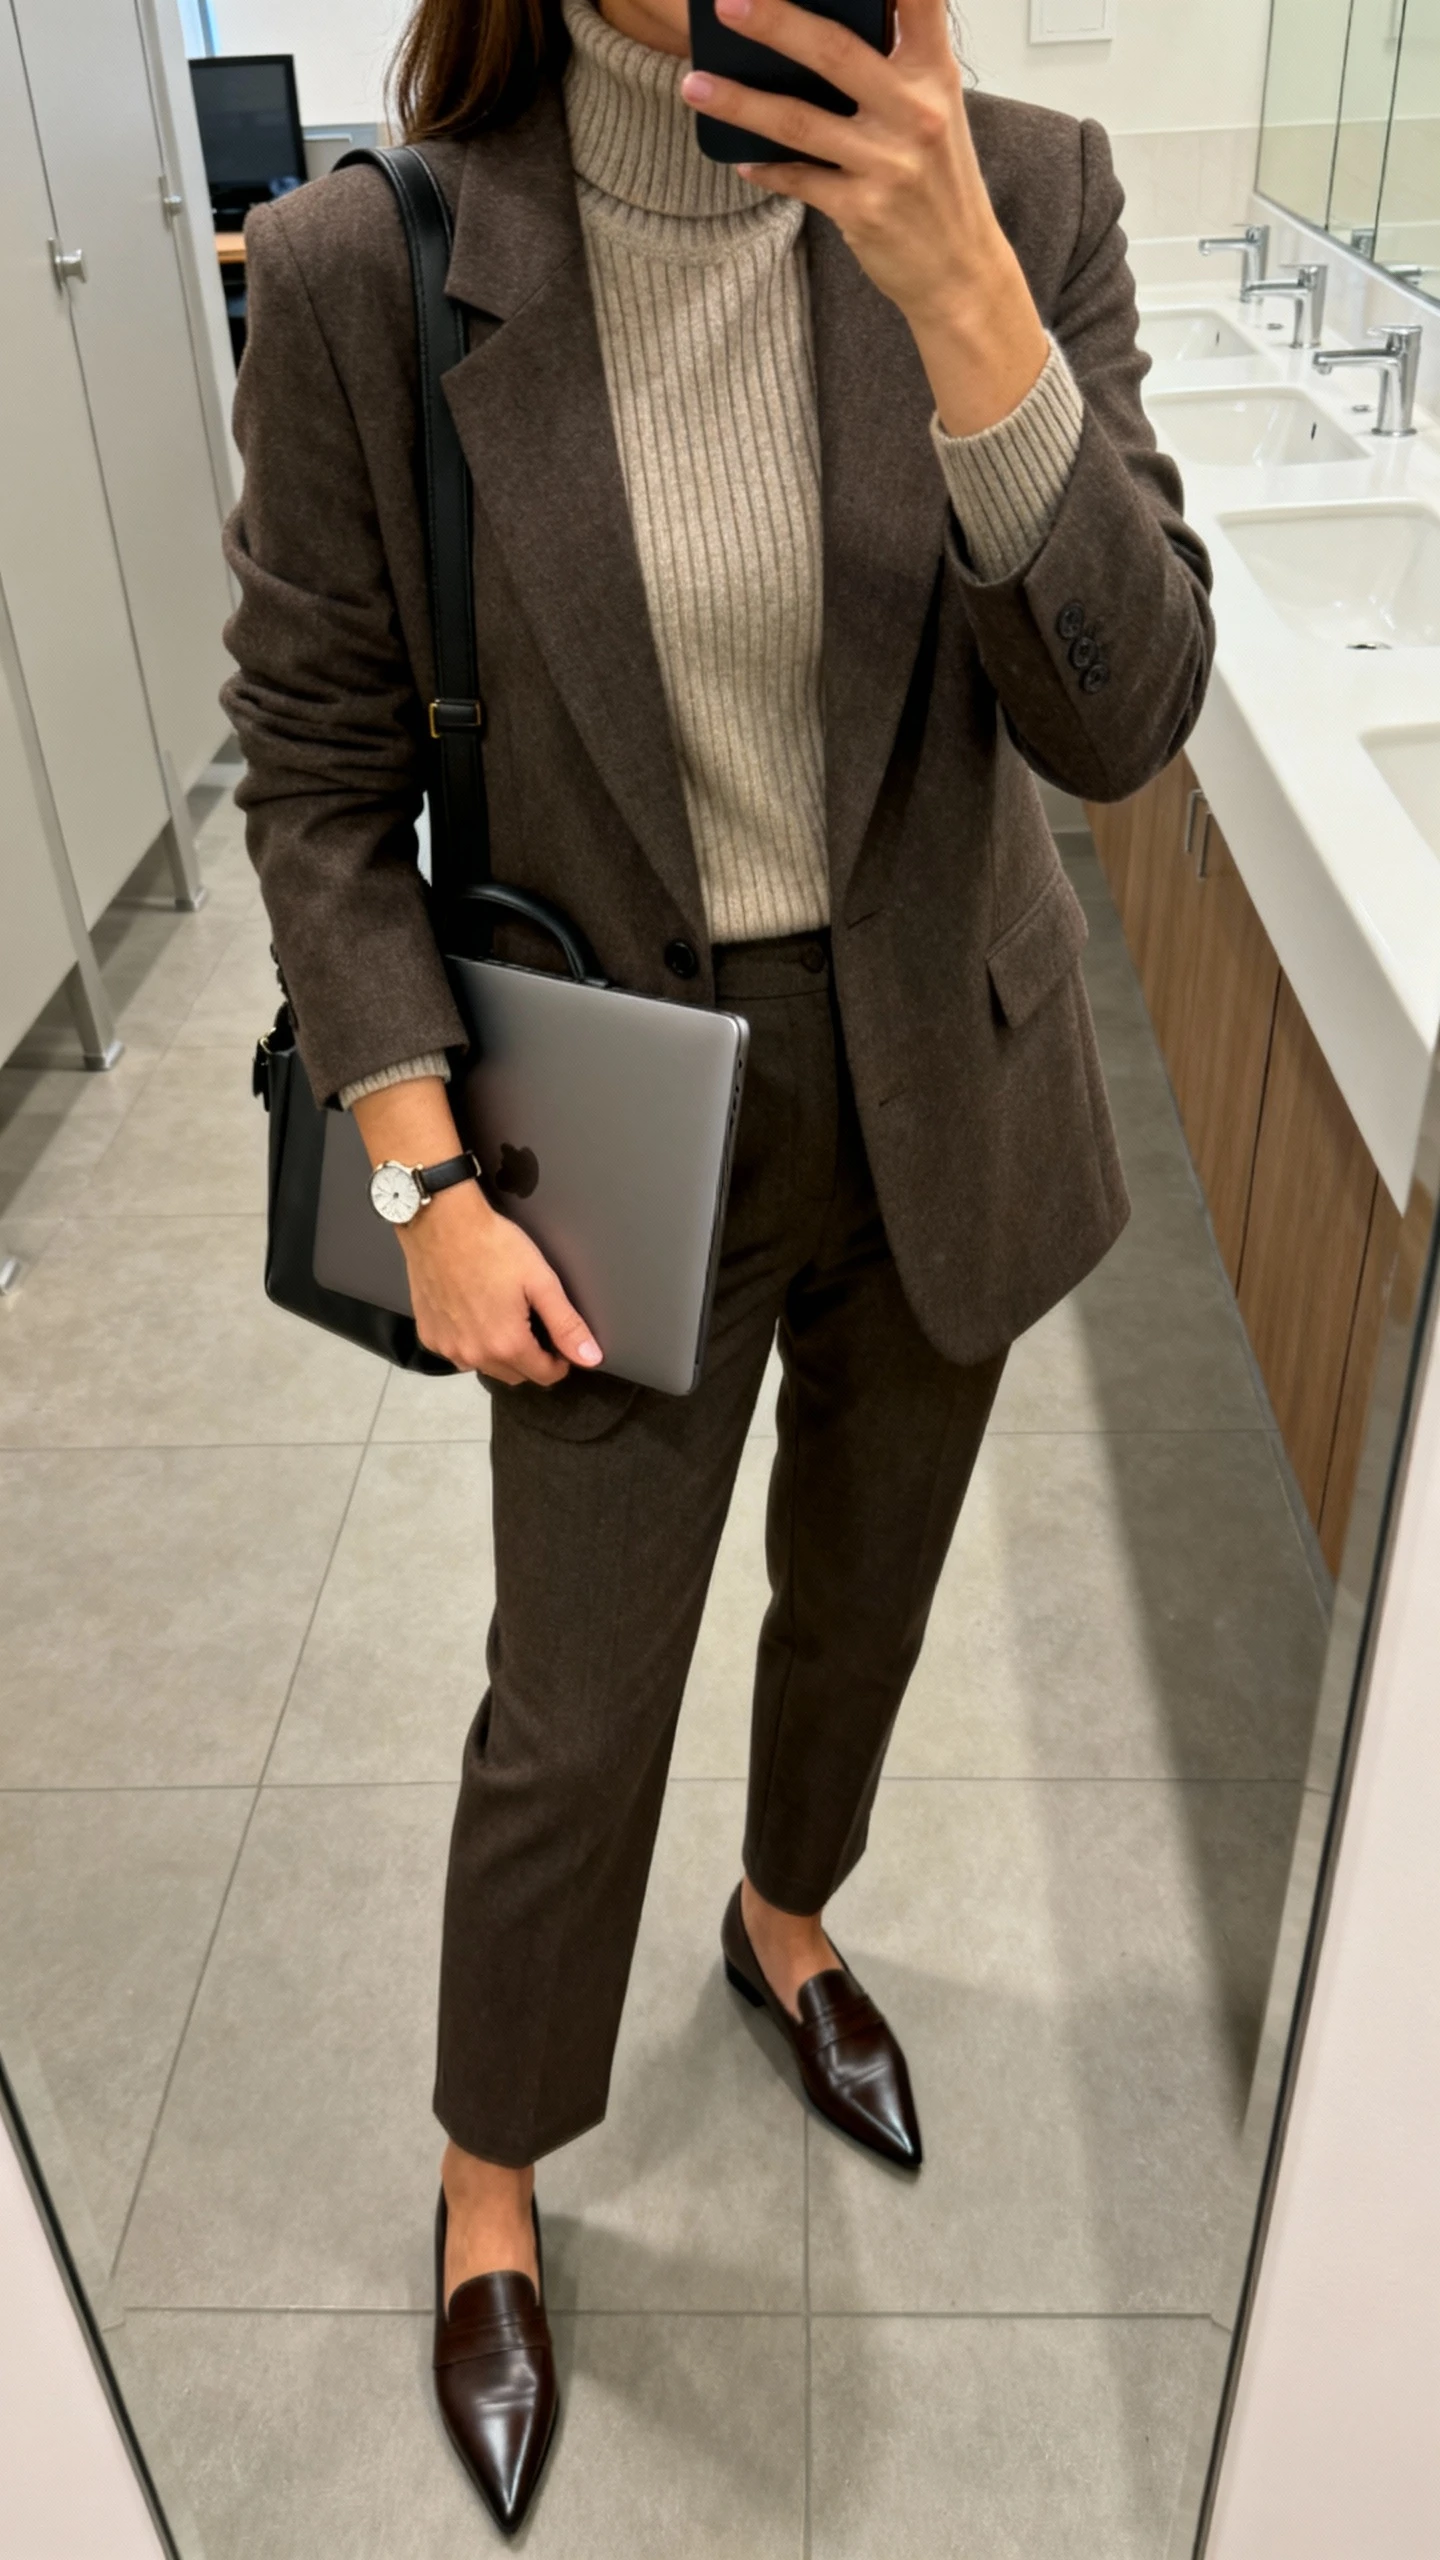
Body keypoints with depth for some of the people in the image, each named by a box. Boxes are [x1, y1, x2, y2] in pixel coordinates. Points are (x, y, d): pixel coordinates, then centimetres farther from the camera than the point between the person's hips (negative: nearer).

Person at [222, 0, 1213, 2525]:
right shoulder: (367, 269, -14)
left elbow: (1122, 715, -16)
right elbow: (320, 773, -7)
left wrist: (958, 281, -29)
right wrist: (436, 1187, -12)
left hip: (942, 1100, 3)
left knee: (860, 1604, 23)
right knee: (575, 1713, 11)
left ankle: (783, 1917, 58)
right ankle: (491, 2191, 41)